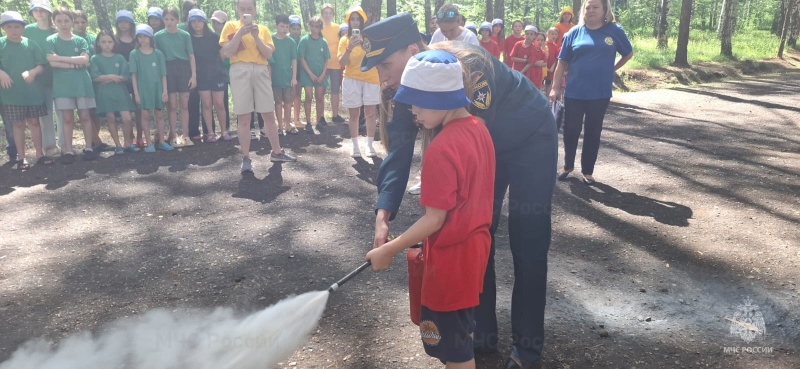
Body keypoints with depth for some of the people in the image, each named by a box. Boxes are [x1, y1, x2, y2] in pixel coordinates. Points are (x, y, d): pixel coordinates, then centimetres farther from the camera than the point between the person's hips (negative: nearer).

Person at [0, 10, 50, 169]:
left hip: (32, 91, 1)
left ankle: (40, 154, 15)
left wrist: (33, 72, -19)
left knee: (34, 122, 7)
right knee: (18, 124, 4)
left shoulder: (31, 44, 5)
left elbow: (41, 66, 0)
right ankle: (21, 158, 11)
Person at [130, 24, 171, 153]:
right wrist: (136, 93, -8)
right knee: (145, 115, 1)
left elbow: (163, 74, 3)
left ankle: (161, 141, 17)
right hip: (143, 88, -1)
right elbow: (133, 75, -2)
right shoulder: (134, 54, 0)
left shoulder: (158, 53, 3)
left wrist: (165, 91, -2)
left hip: (157, 88, 2)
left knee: (159, 114, 8)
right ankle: (148, 143, 8)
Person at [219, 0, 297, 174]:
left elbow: (269, 54, 3)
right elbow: (227, 53, -5)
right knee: (243, 118, -2)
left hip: (260, 71, 3)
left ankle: (276, 152, 21)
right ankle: (246, 158, 4)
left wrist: (256, 36, -9)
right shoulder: (231, 26, 6)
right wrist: (240, 33, -13)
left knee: (269, 114, 7)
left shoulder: (263, 29, 14)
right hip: (240, 71, -2)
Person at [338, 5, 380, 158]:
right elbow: (342, 63, -8)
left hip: (371, 79, 0)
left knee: (370, 113, 0)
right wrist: (349, 48, -22)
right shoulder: (345, 40, 1)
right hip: (351, 80, 0)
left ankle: (370, 145, 8)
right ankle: (355, 146, 10)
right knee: (354, 114, 2)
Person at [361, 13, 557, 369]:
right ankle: (482, 334, 19)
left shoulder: (468, 68, -35)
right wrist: (383, 215, -34)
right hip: (484, 145, 6)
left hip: (529, 138, -6)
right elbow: (398, 153, -20)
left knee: (527, 244, -5)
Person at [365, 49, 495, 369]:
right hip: (474, 243, 9)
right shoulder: (477, 128, 1)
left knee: (452, 343, 10)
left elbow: (434, 220, -23)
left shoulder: (441, 149, -26)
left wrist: (388, 250, -15)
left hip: (452, 256, -9)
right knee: (459, 332, 25)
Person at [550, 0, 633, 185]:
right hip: (573, 92, 1)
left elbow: (629, 53, 12)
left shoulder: (614, 31, -2)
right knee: (570, 131, 8)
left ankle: (587, 171, 20)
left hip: (600, 94, 0)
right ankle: (568, 165, 27)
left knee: (593, 133, 8)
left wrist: (612, 69, 8)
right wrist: (555, 87, -3)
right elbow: (562, 62, 1)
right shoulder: (574, 33, 0)